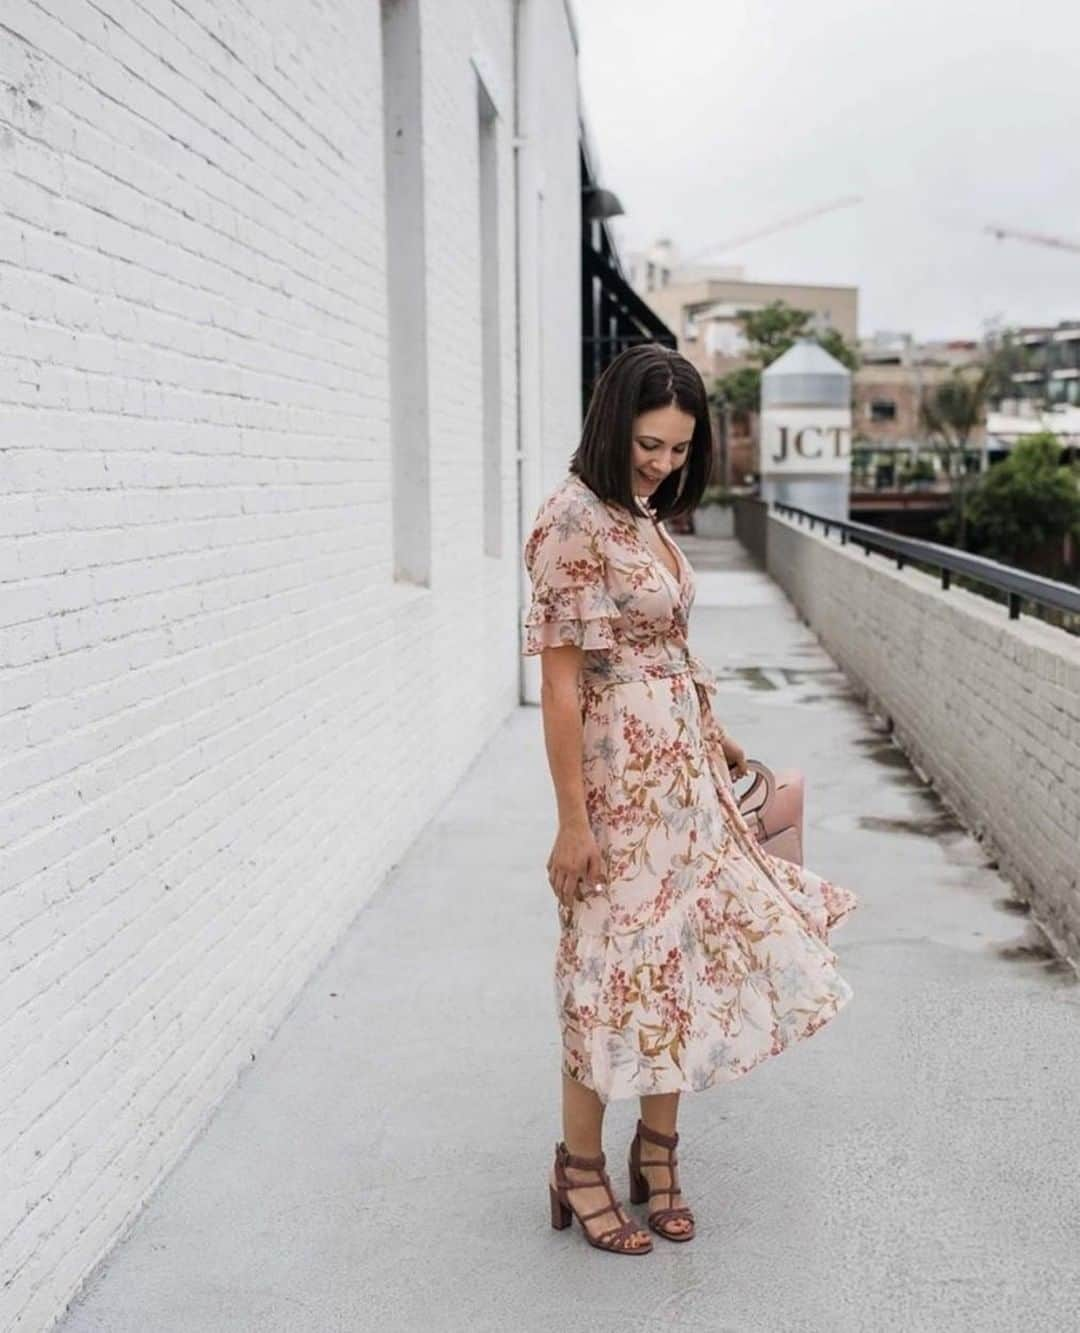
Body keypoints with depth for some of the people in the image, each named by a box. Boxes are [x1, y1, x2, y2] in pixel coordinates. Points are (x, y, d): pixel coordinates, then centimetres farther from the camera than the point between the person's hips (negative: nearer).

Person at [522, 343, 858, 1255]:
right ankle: (581, 1169, 21)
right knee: (617, 969, 3)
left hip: (685, 770, 8)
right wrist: (573, 820, -18)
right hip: (621, 776, -8)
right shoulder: (574, 521, -17)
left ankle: (658, 1148, 30)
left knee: (685, 957, 14)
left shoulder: (645, 517, 8)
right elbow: (561, 683, -19)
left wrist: (715, 740, 22)